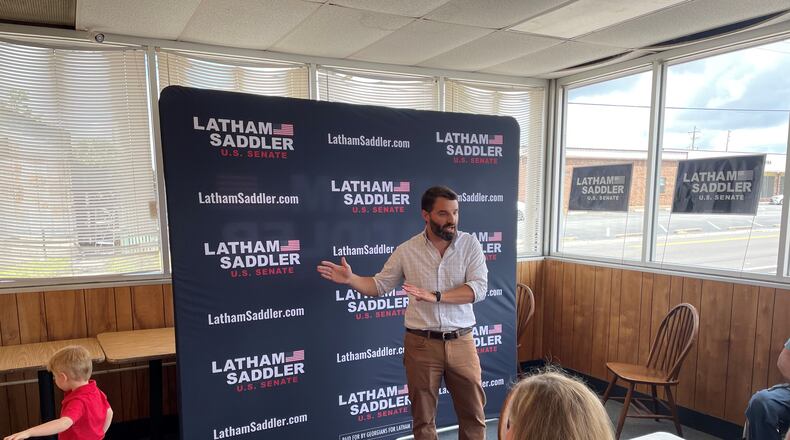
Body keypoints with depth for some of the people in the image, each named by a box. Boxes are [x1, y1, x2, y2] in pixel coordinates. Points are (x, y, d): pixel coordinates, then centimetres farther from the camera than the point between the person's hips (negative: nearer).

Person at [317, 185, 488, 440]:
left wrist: (435, 296, -25)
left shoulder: (470, 244, -4)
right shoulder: (406, 250, -2)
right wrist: (350, 279, -13)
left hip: (460, 342, 0)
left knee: (473, 414, 13)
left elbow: (479, 288, -15)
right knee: (423, 417, 14)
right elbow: (379, 285, 5)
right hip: (421, 344, 0)